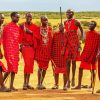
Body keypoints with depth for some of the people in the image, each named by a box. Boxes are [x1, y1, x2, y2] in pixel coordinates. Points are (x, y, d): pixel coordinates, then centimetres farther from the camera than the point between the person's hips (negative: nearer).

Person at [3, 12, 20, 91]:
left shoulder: (18, 27, 14)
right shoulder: (7, 27, -4)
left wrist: (18, 50, 11)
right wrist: (5, 51, -12)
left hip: (16, 50, 6)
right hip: (9, 50, -6)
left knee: (15, 68, 5)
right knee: (11, 68, -14)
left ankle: (11, 86, 11)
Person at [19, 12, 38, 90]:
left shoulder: (34, 26, 10)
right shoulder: (22, 26, 1)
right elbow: (20, 37, -2)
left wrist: (31, 32, -12)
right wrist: (20, 45, -10)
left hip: (32, 47, 4)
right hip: (25, 46, -4)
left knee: (30, 64, 5)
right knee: (27, 63, -14)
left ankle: (28, 83, 12)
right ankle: (25, 83, -9)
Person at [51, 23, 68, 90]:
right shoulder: (55, 35, 7)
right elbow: (52, 44, 7)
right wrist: (52, 54, 3)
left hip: (64, 55, -2)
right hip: (56, 55, 2)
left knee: (65, 71, -1)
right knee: (56, 70, 8)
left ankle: (65, 85, 7)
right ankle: (56, 84, 19)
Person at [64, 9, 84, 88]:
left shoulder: (76, 22, -5)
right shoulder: (65, 22, 11)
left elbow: (81, 30, 2)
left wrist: (81, 38, -3)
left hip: (74, 43, -4)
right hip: (67, 42, 4)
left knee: (73, 61, 2)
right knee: (67, 61, 3)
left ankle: (73, 79, 11)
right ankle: (68, 80, 8)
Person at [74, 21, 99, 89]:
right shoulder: (88, 33, 11)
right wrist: (83, 52, 11)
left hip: (92, 55, -6)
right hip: (85, 54, 6)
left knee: (92, 70, 1)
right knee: (81, 68, 3)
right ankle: (79, 85, 6)